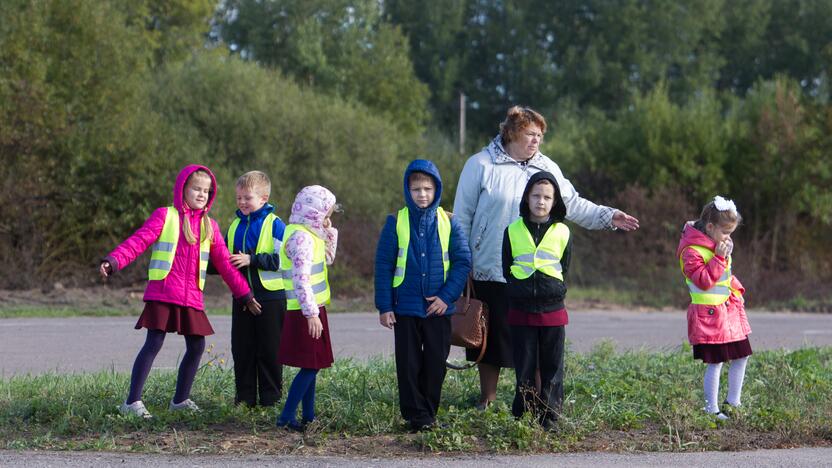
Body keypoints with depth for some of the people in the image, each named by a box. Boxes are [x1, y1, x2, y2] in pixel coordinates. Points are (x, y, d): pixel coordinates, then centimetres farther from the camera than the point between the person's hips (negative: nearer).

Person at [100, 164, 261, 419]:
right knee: (153, 343, -9)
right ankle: (132, 402, -6)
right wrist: (113, 260, -25)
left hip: (192, 298, 5)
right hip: (162, 293, -5)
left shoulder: (209, 226, 14)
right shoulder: (165, 216, 0)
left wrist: (244, 294, 17)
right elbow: (138, 241, -9)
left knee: (196, 346, 7)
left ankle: (180, 399, 23)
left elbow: (224, 263, 18)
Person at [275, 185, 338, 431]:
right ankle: (287, 416, -9)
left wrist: (329, 232, 16)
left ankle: (309, 415, 19)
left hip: (310, 310, 10)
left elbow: (327, 259, 28)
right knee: (310, 365, -9)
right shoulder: (301, 237, -18)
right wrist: (311, 313, -25)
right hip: (305, 312, -10)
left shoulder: (308, 234, 13)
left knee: (311, 365, 13)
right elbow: (301, 279, -24)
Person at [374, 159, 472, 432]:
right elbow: (383, 265, -2)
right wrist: (384, 306, -6)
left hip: (438, 307, 1)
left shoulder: (448, 223, 0)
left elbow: (463, 261, -1)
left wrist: (447, 297, -11)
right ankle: (415, 415, 10)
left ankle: (429, 412, 19)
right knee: (408, 363, 2)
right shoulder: (396, 222, -3)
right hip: (405, 308, -1)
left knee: (436, 362, 6)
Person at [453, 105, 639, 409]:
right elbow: (462, 218, 1)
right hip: (490, 271, -3)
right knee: (492, 336, 6)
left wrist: (608, 217, 6)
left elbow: (574, 205, 18)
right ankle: (487, 398, 18)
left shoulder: (547, 169, 10)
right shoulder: (481, 165, -2)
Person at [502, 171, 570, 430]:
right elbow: (506, 270, 8)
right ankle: (521, 417, 10)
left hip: (553, 311, 0)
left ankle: (549, 417, 10)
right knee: (524, 369, 4)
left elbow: (564, 270, 11)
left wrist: (555, 290, 0)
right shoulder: (513, 231, 4)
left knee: (552, 368, 3)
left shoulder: (562, 233, 4)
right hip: (521, 311, 0)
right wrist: (518, 290, -2)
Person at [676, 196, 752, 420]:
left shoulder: (718, 244, 13)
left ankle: (732, 403, 25)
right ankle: (712, 409, 3)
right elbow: (704, 280, -24)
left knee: (740, 357, 12)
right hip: (708, 315, -9)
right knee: (715, 363, -6)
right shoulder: (692, 251, -17)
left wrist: (736, 288, 14)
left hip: (729, 309, 9)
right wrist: (719, 258, -25)